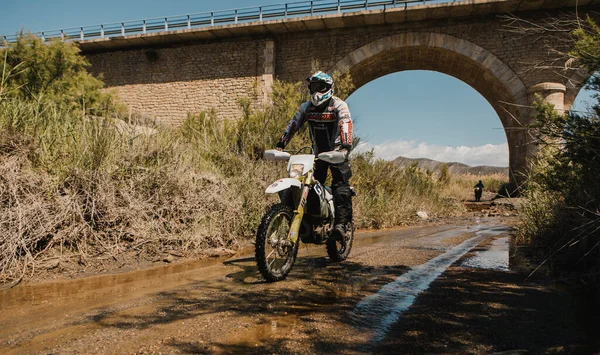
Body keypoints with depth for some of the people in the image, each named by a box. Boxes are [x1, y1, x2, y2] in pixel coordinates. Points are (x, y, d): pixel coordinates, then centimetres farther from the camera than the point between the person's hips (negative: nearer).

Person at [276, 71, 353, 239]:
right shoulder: (307, 107, 8)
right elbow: (293, 124, 3)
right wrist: (280, 144, -7)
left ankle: (342, 222, -14)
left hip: (337, 151, -5)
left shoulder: (339, 105, -8)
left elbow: (346, 125, -23)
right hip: (318, 152, 5)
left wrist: (346, 146, -39)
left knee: (341, 186, -14)